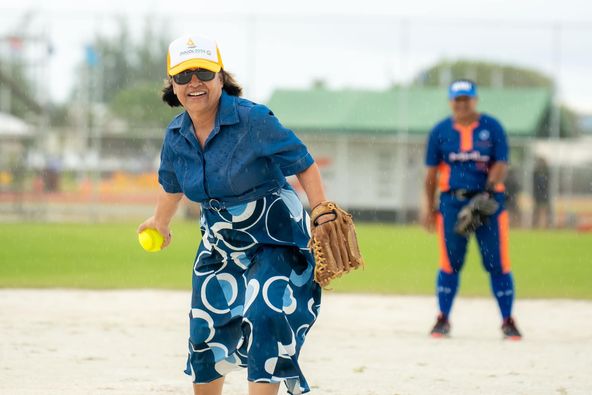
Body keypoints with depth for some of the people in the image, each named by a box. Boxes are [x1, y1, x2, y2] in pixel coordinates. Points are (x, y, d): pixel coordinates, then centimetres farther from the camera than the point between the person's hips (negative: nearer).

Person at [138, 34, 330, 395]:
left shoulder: (253, 120, -21)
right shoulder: (176, 136, -3)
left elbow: (303, 164, -15)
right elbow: (172, 184, 19)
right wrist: (160, 224, 35)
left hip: (276, 241, -6)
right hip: (220, 247, 6)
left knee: (264, 322, -23)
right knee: (205, 337, 10)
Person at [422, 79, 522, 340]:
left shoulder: (492, 128, 2)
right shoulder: (440, 131, 6)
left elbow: (500, 164, -4)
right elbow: (432, 172, 9)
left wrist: (488, 191, -21)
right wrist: (430, 208, 6)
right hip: (452, 201, 1)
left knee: (497, 263, -3)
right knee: (450, 262, 2)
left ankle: (507, 321, 4)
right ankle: (443, 319, 11)